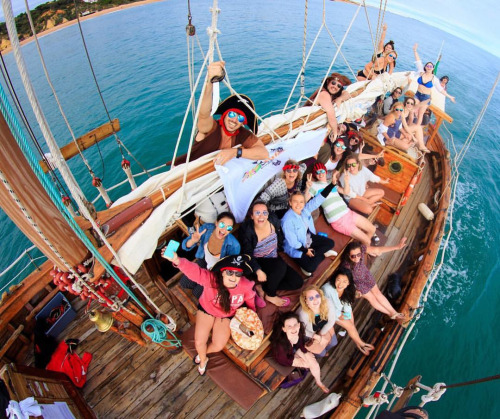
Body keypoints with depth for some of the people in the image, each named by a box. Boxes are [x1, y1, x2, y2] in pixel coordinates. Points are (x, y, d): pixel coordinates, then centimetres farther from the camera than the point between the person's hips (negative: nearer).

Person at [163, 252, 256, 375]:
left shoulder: (245, 286, -33)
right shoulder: (211, 278, -40)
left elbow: (250, 298, -9)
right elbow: (194, 270, -58)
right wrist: (177, 260, -78)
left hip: (226, 314, 1)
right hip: (206, 309, -1)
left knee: (218, 346, -2)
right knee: (199, 342, -1)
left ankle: (202, 353, 37)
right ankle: (203, 359, 39)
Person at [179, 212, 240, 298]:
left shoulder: (234, 245, -36)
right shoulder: (206, 228, -28)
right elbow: (185, 246, -21)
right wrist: (193, 241, -43)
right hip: (204, 261, 4)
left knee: (197, 293, -3)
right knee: (184, 283, 10)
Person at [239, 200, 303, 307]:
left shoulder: (273, 219, -12)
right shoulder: (246, 229, -22)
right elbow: (248, 254, -24)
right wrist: (258, 270, -36)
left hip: (274, 260, 6)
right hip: (257, 263, -6)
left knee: (298, 282, -6)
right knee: (281, 266, -35)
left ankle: (262, 288, -4)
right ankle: (270, 296, -9)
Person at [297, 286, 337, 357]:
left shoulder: (327, 303, -33)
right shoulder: (302, 313, -40)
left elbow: (331, 320, -15)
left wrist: (321, 334, -15)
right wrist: (316, 336, -19)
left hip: (325, 328, 3)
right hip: (311, 333, -3)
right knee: (321, 353, 3)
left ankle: (324, 349, 44)